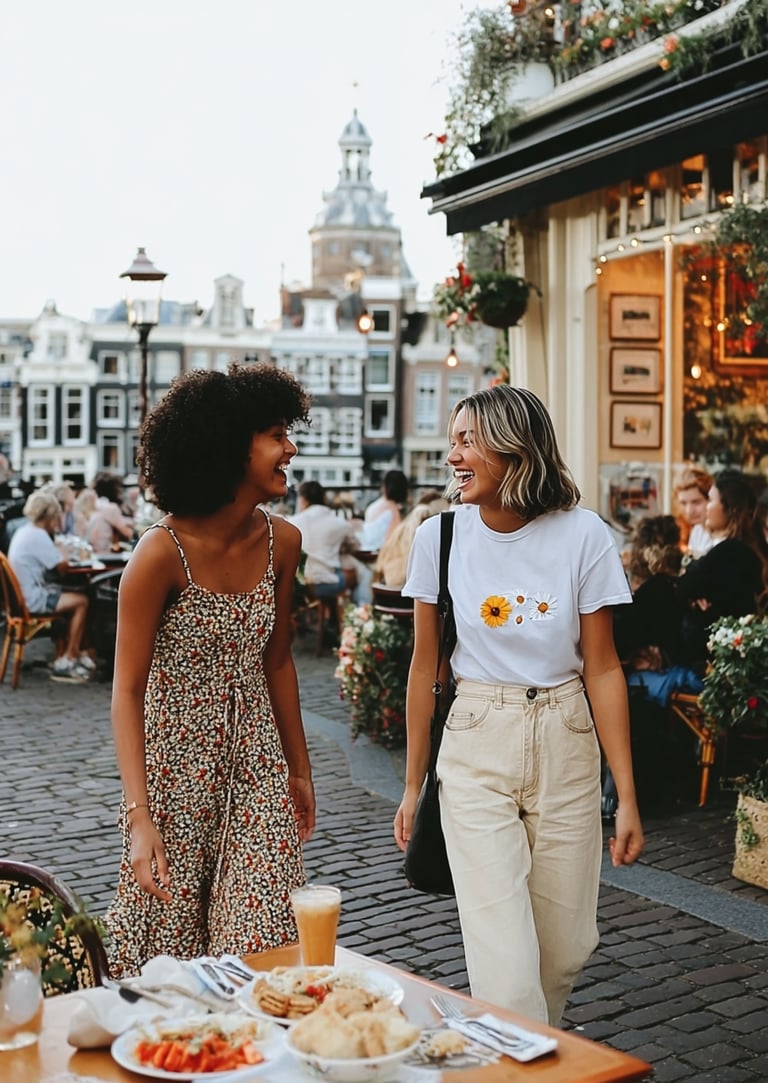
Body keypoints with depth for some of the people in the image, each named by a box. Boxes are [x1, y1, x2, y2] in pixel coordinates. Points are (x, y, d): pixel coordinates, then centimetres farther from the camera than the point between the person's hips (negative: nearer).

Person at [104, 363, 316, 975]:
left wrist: (299, 770, 15)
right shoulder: (163, 552, -18)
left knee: (268, 938, 1)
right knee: (169, 935, 9)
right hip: (176, 762, -4)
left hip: (255, 762, 4)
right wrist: (139, 817, -22)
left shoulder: (281, 543, -2)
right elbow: (127, 690, -16)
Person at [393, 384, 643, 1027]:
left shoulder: (582, 535, -7)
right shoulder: (440, 536, -3)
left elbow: (602, 668, -4)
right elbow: (425, 667, 5)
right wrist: (413, 785, 8)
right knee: (504, 962, -8)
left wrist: (628, 796, -6)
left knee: (567, 945, 10)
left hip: (566, 745, 1)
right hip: (476, 749, 0)